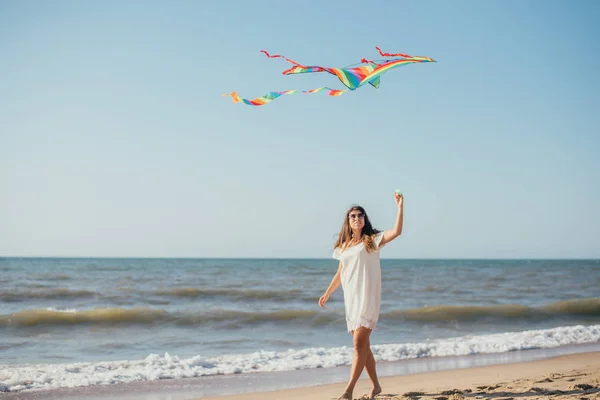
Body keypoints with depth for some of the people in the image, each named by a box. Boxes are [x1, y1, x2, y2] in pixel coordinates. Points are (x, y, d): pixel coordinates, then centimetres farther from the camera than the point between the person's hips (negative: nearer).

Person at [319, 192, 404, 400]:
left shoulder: (372, 240, 0)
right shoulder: (344, 246, 15)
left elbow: (396, 231, -15)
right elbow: (339, 273, 22)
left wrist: (400, 207, -20)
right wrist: (327, 293, 21)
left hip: (367, 297, -6)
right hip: (351, 298, 6)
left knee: (360, 343, -12)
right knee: (362, 344, 11)